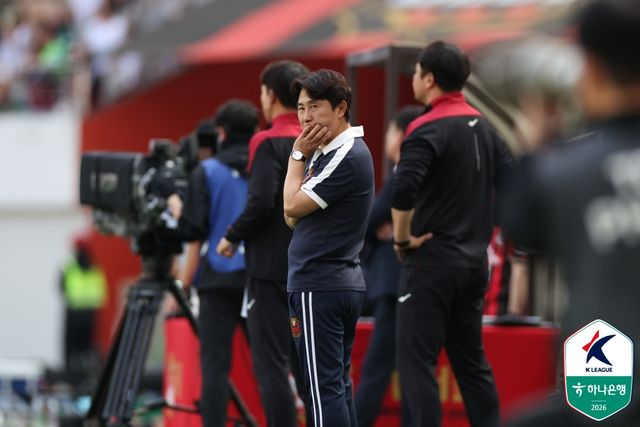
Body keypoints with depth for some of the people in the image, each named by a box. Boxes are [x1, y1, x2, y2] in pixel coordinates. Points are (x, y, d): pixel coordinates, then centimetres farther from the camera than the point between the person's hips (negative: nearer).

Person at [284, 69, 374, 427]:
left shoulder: (347, 157, -16)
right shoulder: (327, 153, 14)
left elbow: (292, 207, -14)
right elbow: (293, 217, 13)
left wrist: (298, 155, -3)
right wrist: (303, 156, 1)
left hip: (319, 288, -10)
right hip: (343, 283, 10)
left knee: (325, 387, -9)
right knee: (338, 384, 12)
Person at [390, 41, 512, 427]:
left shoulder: (429, 129, -14)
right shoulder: (483, 127, 12)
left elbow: (403, 191, -28)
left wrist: (403, 238, -14)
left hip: (433, 260, -8)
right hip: (474, 261, 8)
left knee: (417, 361, -5)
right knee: (472, 360, 14)